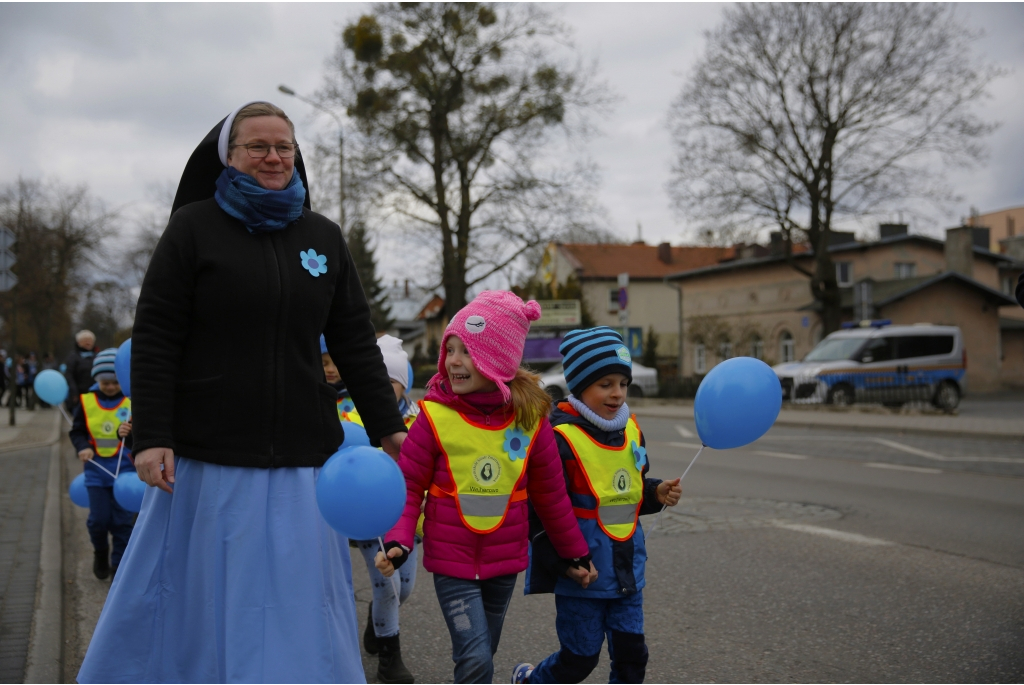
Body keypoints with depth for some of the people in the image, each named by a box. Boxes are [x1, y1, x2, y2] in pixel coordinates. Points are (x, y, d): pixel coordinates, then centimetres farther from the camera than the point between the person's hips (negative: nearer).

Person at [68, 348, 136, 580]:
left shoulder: (132, 403, -4)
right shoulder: (86, 401, -1)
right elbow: (76, 432, 4)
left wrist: (128, 434, -26)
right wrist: (83, 447, -15)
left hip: (124, 469, -1)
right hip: (96, 468, 1)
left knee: (123, 520, 2)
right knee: (98, 518, 3)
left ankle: (119, 564, 15)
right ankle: (100, 553, 31)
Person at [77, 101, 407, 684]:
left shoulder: (323, 237, 11)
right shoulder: (195, 226, 0)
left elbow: (356, 342, 12)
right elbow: (154, 339, -4)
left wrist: (387, 427, 8)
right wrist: (151, 437, -11)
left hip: (300, 464, 3)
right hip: (207, 461, -3)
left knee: (301, 604, 7)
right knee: (194, 601, 6)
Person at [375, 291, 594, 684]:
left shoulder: (530, 420, -5)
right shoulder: (435, 417, -13)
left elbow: (551, 496, 7)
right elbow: (408, 487, -6)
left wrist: (575, 554, 14)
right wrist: (398, 541, -21)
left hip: (504, 561, 3)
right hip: (452, 562, -3)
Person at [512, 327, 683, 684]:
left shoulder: (630, 430, 5)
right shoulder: (560, 437, -18)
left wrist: (658, 494, -2)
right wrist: (565, 563, -20)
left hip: (627, 565, 6)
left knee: (631, 652, 8)